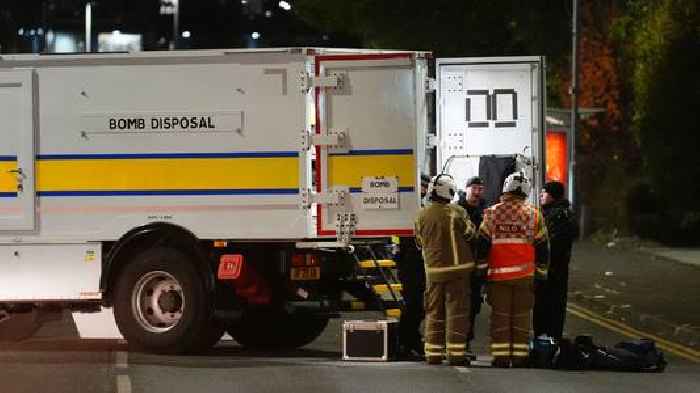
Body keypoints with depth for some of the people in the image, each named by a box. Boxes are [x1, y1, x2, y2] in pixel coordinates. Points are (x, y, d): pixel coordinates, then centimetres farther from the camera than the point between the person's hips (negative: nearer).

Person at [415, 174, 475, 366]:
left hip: (433, 269, 4)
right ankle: (456, 353, -1)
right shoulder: (457, 213, -12)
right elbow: (470, 235, -3)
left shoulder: (422, 215, 0)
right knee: (456, 312, 1)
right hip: (457, 267, -4)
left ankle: (433, 353, 12)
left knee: (434, 312, 11)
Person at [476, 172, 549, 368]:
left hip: (498, 274, 0)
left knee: (500, 316, 4)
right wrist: (541, 272, 13)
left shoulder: (492, 213, 1)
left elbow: (482, 244, 1)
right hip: (524, 274, 0)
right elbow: (542, 247, 7)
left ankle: (500, 357, 3)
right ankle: (519, 357, 4)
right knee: (521, 316, 5)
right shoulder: (534, 214, 4)